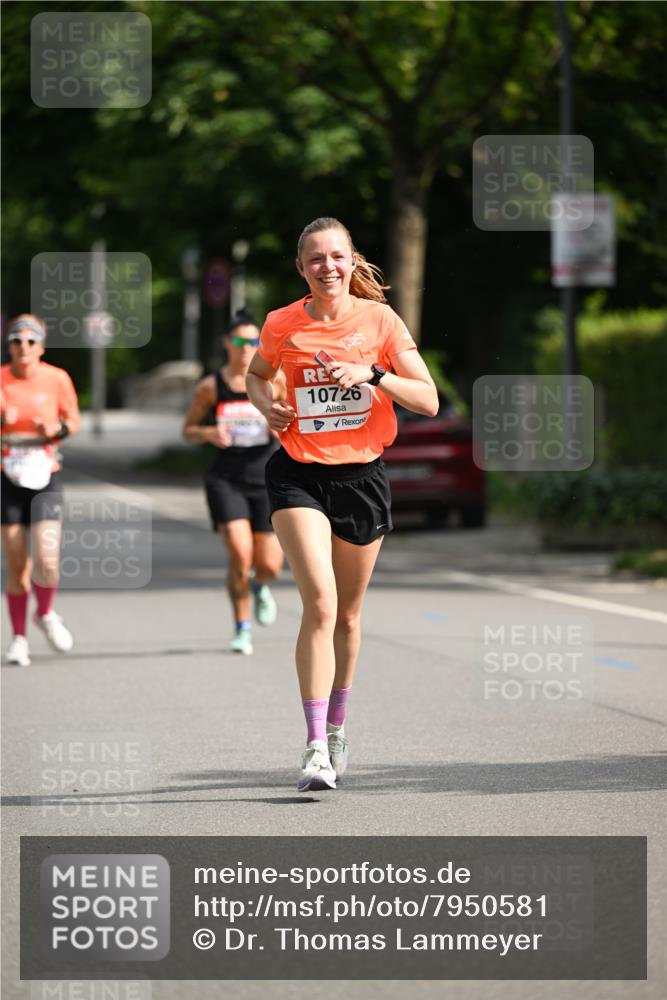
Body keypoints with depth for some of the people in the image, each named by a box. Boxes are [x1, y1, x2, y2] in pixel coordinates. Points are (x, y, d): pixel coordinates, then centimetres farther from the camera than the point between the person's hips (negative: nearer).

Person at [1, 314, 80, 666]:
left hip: (45, 478, 0)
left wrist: (58, 429, -10)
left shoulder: (57, 379, -2)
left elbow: (73, 420, 11)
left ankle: (46, 614, 18)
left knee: (47, 561, -12)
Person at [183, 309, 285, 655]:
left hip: (266, 481, 1)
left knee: (270, 566, -1)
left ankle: (258, 587, 39)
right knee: (240, 555, -19)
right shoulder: (210, 387, 1)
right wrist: (209, 434, -11)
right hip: (225, 480, -1)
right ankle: (243, 628, 0)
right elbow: (188, 430, 10)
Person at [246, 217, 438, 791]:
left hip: (362, 473, 1)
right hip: (299, 475, -1)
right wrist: (266, 404, 0)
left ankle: (336, 724, 37)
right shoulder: (281, 325, 0)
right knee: (320, 602, -20)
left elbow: (429, 401, -6)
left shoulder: (380, 319, -3)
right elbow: (256, 374, 21)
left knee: (347, 614, 13)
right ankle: (316, 749, -20)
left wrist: (371, 374, -20)